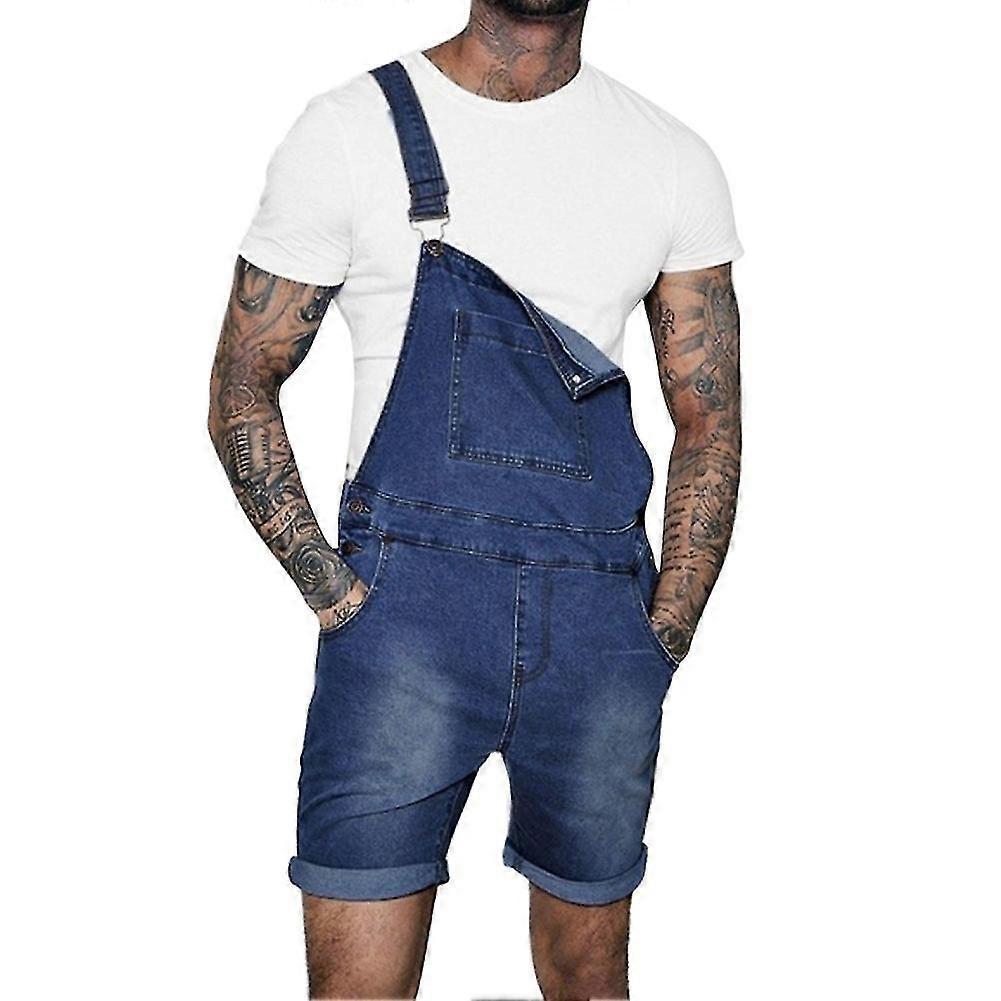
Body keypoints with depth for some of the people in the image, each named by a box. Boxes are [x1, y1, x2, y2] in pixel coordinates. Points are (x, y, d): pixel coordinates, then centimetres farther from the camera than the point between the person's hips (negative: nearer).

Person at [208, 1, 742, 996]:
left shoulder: (673, 163, 8)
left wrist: (663, 640, 2)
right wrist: (332, 588, -6)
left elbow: (709, 423, 11)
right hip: (406, 612, -2)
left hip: (602, 618, 3)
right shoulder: (351, 132, 1)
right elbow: (242, 389, 4)